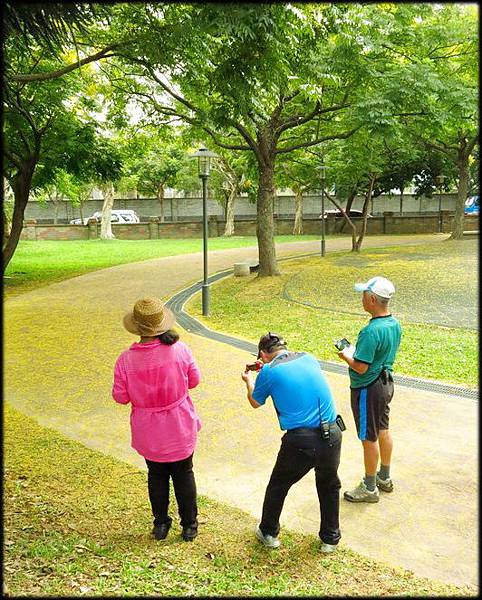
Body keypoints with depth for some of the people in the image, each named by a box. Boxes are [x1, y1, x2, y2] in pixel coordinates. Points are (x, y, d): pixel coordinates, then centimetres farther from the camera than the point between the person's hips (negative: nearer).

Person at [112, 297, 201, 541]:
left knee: (156, 476, 23)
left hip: (148, 434, 0)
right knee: (183, 475, 19)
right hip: (180, 429, 0)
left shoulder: (125, 360, -19)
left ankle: (161, 524, 37)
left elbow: (120, 397, -9)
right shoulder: (180, 350, -19)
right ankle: (189, 526, 32)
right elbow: (194, 380, -4)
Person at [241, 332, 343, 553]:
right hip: (332, 435, 4)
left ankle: (268, 532, 41)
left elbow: (255, 403, 16)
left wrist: (249, 381, 36)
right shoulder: (309, 358, 8)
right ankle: (330, 538, 39)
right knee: (329, 486, 29)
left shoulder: (269, 371, -3)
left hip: (300, 441, -3)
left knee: (278, 485, 24)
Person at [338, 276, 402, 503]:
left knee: (369, 438, 6)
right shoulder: (395, 324, -1)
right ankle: (384, 478, 39)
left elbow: (361, 367, -27)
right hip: (386, 382, 9)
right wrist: (356, 351, 9)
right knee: (383, 431, 22)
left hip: (367, 389, -9)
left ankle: (370, 488, 22)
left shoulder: (371, 331, -30)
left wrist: (346, 356, -9)